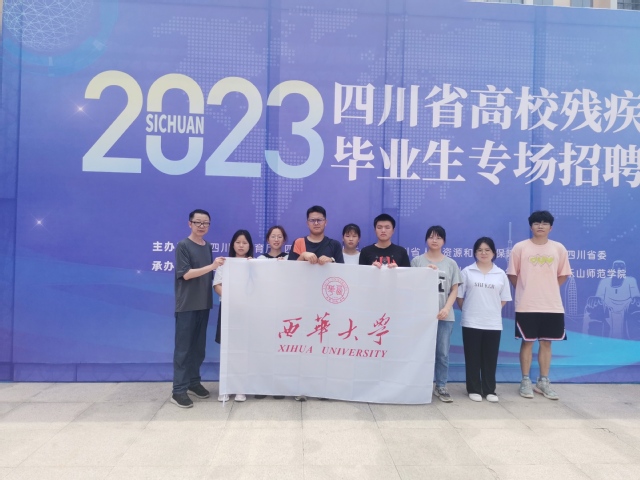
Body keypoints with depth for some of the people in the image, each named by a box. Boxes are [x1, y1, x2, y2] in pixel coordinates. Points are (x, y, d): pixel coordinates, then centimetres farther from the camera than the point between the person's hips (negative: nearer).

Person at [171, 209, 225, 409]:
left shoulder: (208, 246, 11)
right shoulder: (182, 246, -7)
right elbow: (186, 274, -15)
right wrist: (212, 266, -23)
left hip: (204, 303, 6)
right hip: (186, 305, -6)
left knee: (199, 346, 12)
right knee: (183, 347, -3)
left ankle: (194, 381, 25)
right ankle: (179, 390, 3)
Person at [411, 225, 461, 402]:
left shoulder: (451, 264, 9)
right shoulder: (417, 261, 4)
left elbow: (454, 290, 7)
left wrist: (446, 309, -7)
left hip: (445, 315, 2)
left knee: (443, 352, 4)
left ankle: (441, 386, 15)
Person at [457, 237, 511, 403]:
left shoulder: (501, 274, 4)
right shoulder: (467, 272, 0)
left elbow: (504, 299, 10)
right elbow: (459, 296, 3)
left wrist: (492, 311, 6)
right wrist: (468, 311, 4)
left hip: (493, 323, 2)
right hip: (471, 322, -1)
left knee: (490, 358, 8)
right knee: (473, 357, 5)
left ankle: (489, 390, 19)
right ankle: (474, 389, 15)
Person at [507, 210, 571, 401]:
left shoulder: (559, 248, 4)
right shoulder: (520, 247, -4)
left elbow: (563, 274, 13)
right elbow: (512, 274, 2)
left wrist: (549, 289, 6)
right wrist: (525, 291, 4)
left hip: (552, 305, 3)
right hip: (526, 305, -2)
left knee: (546, 343, 10)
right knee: (527, 342, 5)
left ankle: (543, 382, 22)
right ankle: (525, 381, 15)